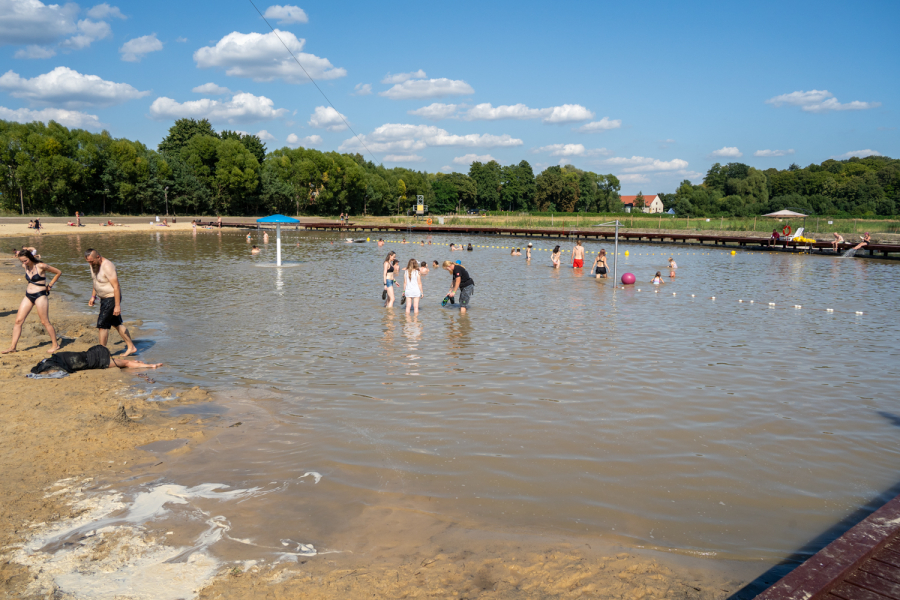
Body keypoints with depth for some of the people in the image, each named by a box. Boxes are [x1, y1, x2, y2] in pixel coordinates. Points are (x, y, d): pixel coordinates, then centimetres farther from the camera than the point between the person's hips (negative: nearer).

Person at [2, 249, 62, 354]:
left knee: (45, 322, -2)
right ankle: (12, 347, 5)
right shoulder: (25, 267, 6)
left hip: (40, 296, -7)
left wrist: (50, 285, -2)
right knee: (18, 320, 1)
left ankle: (55, 344, 10)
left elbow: (59, 272, -4)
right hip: (28, 296, 7)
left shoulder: (41, 266, -12)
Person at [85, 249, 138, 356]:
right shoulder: (94, 265, 4)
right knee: (117, 323, 14)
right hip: (104, 299, 10)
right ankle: (131, 347, 22)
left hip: (112, 298, -10)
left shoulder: (107, 267, -24)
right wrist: (93, 296, 16)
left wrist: (117, 306, -27)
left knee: (102, 324, -8)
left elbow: (116, 287, -25)